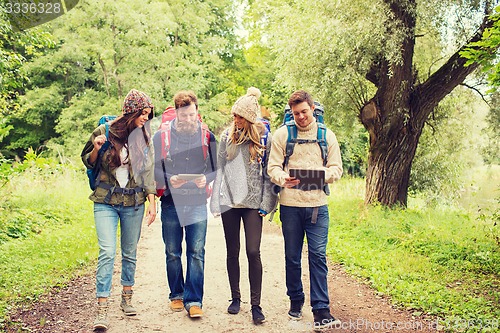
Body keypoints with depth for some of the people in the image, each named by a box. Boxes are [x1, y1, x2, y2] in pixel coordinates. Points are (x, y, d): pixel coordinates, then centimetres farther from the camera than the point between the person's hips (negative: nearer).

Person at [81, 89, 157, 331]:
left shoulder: (143, 137, 3)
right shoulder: (104, 132, -4)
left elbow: (148, 172, 6)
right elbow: (87, 162, 9)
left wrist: (152, 203, 0)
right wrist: (96, 148, -13)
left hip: (134, 203, 3)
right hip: (105, 202, -2)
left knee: (130, 253, 11)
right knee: (107, 252, -11)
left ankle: (127, 299, 28)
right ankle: (101, 309, -8)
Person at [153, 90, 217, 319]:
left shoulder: (207, 136, 3)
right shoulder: (161, 136, 1)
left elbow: (216, 169, 6)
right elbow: (153, 169, 2)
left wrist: (206, 179, -15)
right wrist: (168, 180, -17)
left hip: (197, 203, 0)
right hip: (171, 202, 1)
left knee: (196, 252, -3)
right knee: (172, 253, 11)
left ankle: (194, 300, 4)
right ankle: (176, 294, 27)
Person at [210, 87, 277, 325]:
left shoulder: (264, 137, 0)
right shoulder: (227, 136, 6)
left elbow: (269, 172, 1)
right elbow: (220, 167, 8)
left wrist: (266, 203, -4)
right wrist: (216, 201, 4)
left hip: (253, 202, -2)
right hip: (229, 200, 3)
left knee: (253, 252, -7)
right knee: (232, 251, 10)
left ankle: (256, 305, 2)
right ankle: (235, 298, 23)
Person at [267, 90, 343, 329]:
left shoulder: (327, 136, 7)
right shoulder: (282, 134, 4)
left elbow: (336, 169, 5)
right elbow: (273, 167, 0)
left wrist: (322, 174, -17)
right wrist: (283, 179, -22)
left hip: (317, 204, 0)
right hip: (290, 204, 0)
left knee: (318, 256, -3)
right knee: (292, 257, 10)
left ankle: (321, 310, 2)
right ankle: (295, 301, 28)